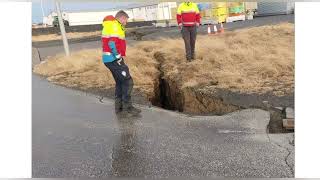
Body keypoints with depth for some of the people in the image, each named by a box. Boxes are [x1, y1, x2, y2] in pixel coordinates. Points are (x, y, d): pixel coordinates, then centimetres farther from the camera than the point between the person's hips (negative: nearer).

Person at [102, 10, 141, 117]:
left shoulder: (111, 25, 21)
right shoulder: (115, 25, -11)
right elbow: (112, 42, -23)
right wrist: (118, 57, -17)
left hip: (110, 59, 10)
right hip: (113, 59, -10)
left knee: (120, 82, 17)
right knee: (127, 82, -6)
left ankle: (119, 107, 22)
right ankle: (127, 108, -2)